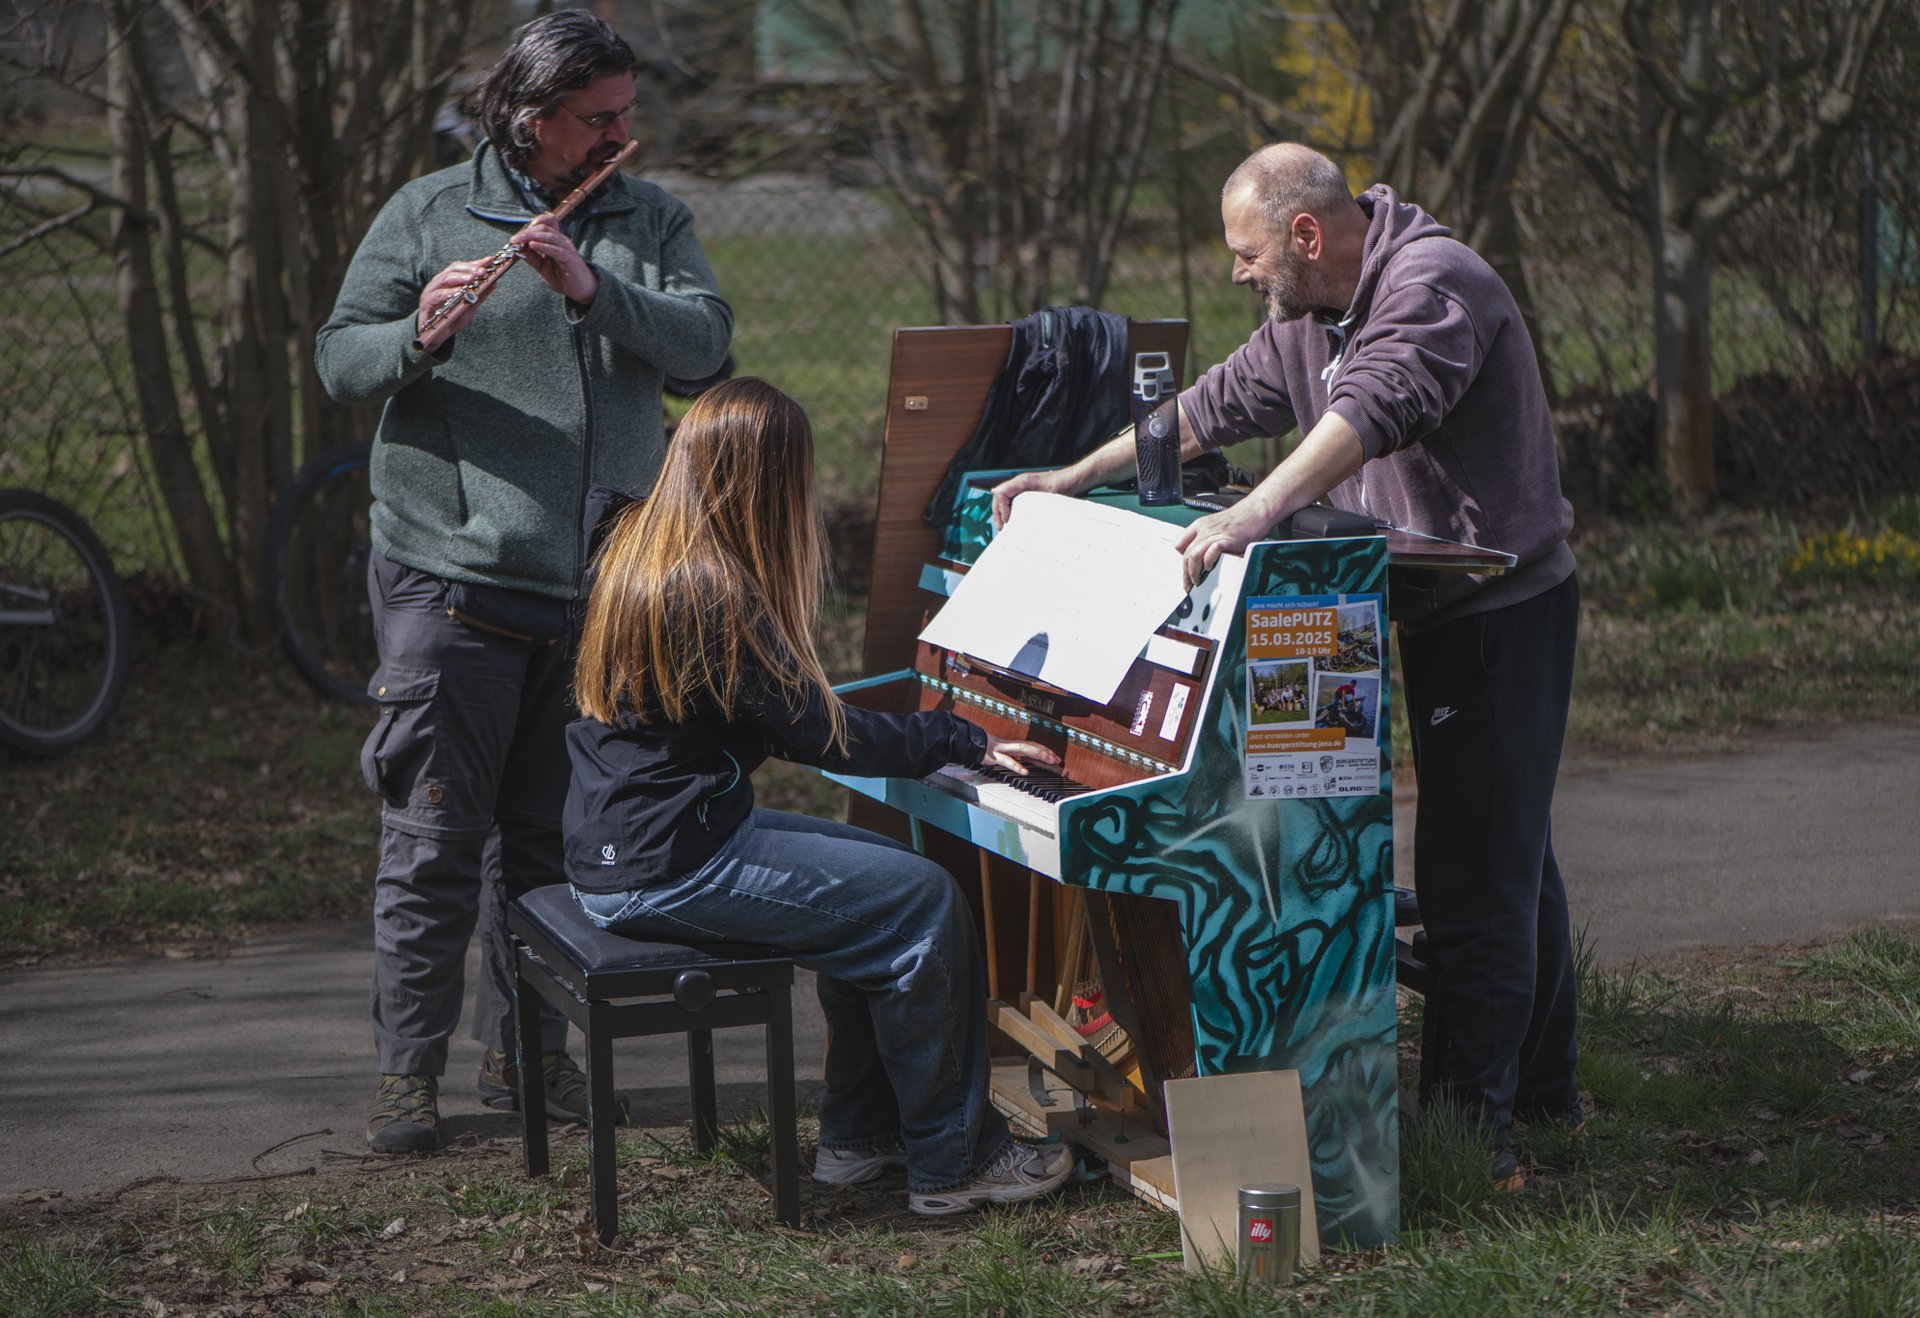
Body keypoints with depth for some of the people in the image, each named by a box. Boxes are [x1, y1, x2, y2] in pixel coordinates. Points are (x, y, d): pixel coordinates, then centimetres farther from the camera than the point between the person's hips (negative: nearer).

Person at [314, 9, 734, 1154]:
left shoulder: (649, 220, 9)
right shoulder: (427, 217, 1)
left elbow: (707, 341, -7)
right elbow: (341, 363, -3)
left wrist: (594, 290, -22)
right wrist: (419, 336, -24)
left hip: (597, 585, 3)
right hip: (454, 580, -3)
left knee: (554, 837, 11)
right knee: (436, 840, -2)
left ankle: (526, 1048, 23)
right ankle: (408, 1071, 5)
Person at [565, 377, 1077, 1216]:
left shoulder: (636, 551, 10)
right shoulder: (712, 593, -20)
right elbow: (817, 736, -16)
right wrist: (966, 742, -6)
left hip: (625, 842, 10)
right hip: (664, 869, -10)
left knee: (881, 875, 17)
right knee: (924, 903, -8)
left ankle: (858, 1137, 21)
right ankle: (952, 1162, 1)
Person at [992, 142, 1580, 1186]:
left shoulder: (1432, 285, -20)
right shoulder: (1312, 315, 12)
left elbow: (1370, 408, -37)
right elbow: (1220, 404, 18)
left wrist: (1254, 513, -49)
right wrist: (1072, 480, 16)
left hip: (1504, 609, -10)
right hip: (1442, 617, 10)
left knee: (1475, 871, -10)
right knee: (1509, 856, 19)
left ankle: (1469, 1120, -7)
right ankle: (1540, 1083, 31)